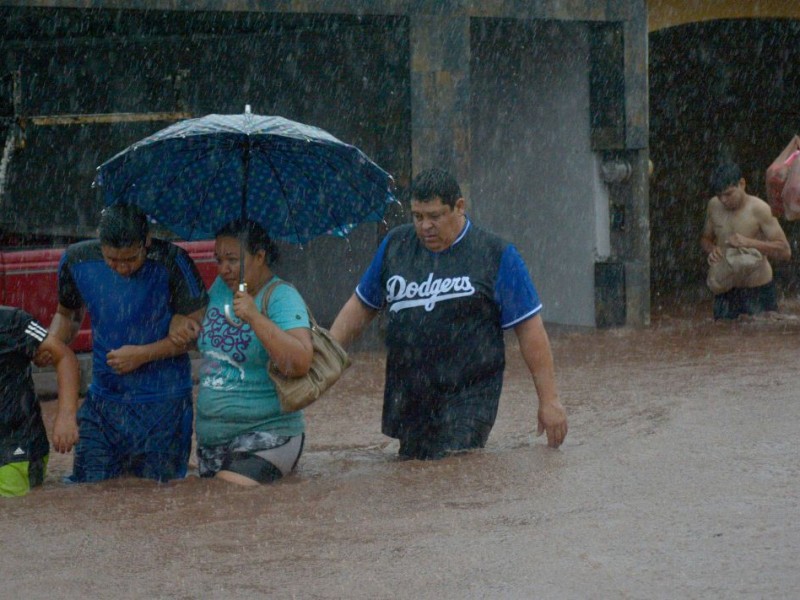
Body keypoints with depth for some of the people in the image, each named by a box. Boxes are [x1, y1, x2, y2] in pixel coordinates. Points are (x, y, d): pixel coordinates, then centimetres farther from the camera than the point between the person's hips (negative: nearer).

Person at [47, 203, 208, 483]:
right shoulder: (77, 261, -3)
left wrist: (144, 354, -17)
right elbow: (67, 314, 16)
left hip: (163, 406, -3)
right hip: (103, 400, 3)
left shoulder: (171, 262, -15)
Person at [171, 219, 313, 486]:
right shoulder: (221, 287, 10)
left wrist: (255, 318, -30)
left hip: (266, 433, -8)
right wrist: (180, 323, 8)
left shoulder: (282, 298, -12)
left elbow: (299, 364, -26)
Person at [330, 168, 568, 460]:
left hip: (468, 401, -5)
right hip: (407, 401, 5)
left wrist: (549, 400, -6)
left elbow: (530, 329, -3)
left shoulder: (496, 256, -3)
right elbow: (360, 306, 19)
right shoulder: (395, 245, 10)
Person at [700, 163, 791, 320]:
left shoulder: (758, 209, -15)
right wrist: (711, 249, -8)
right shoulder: (714, 206, 0)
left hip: (758, 290, -5)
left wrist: (749, 242, -29)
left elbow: (785, 251, -17)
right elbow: (705, 238, 17)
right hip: (725, 290, 5)